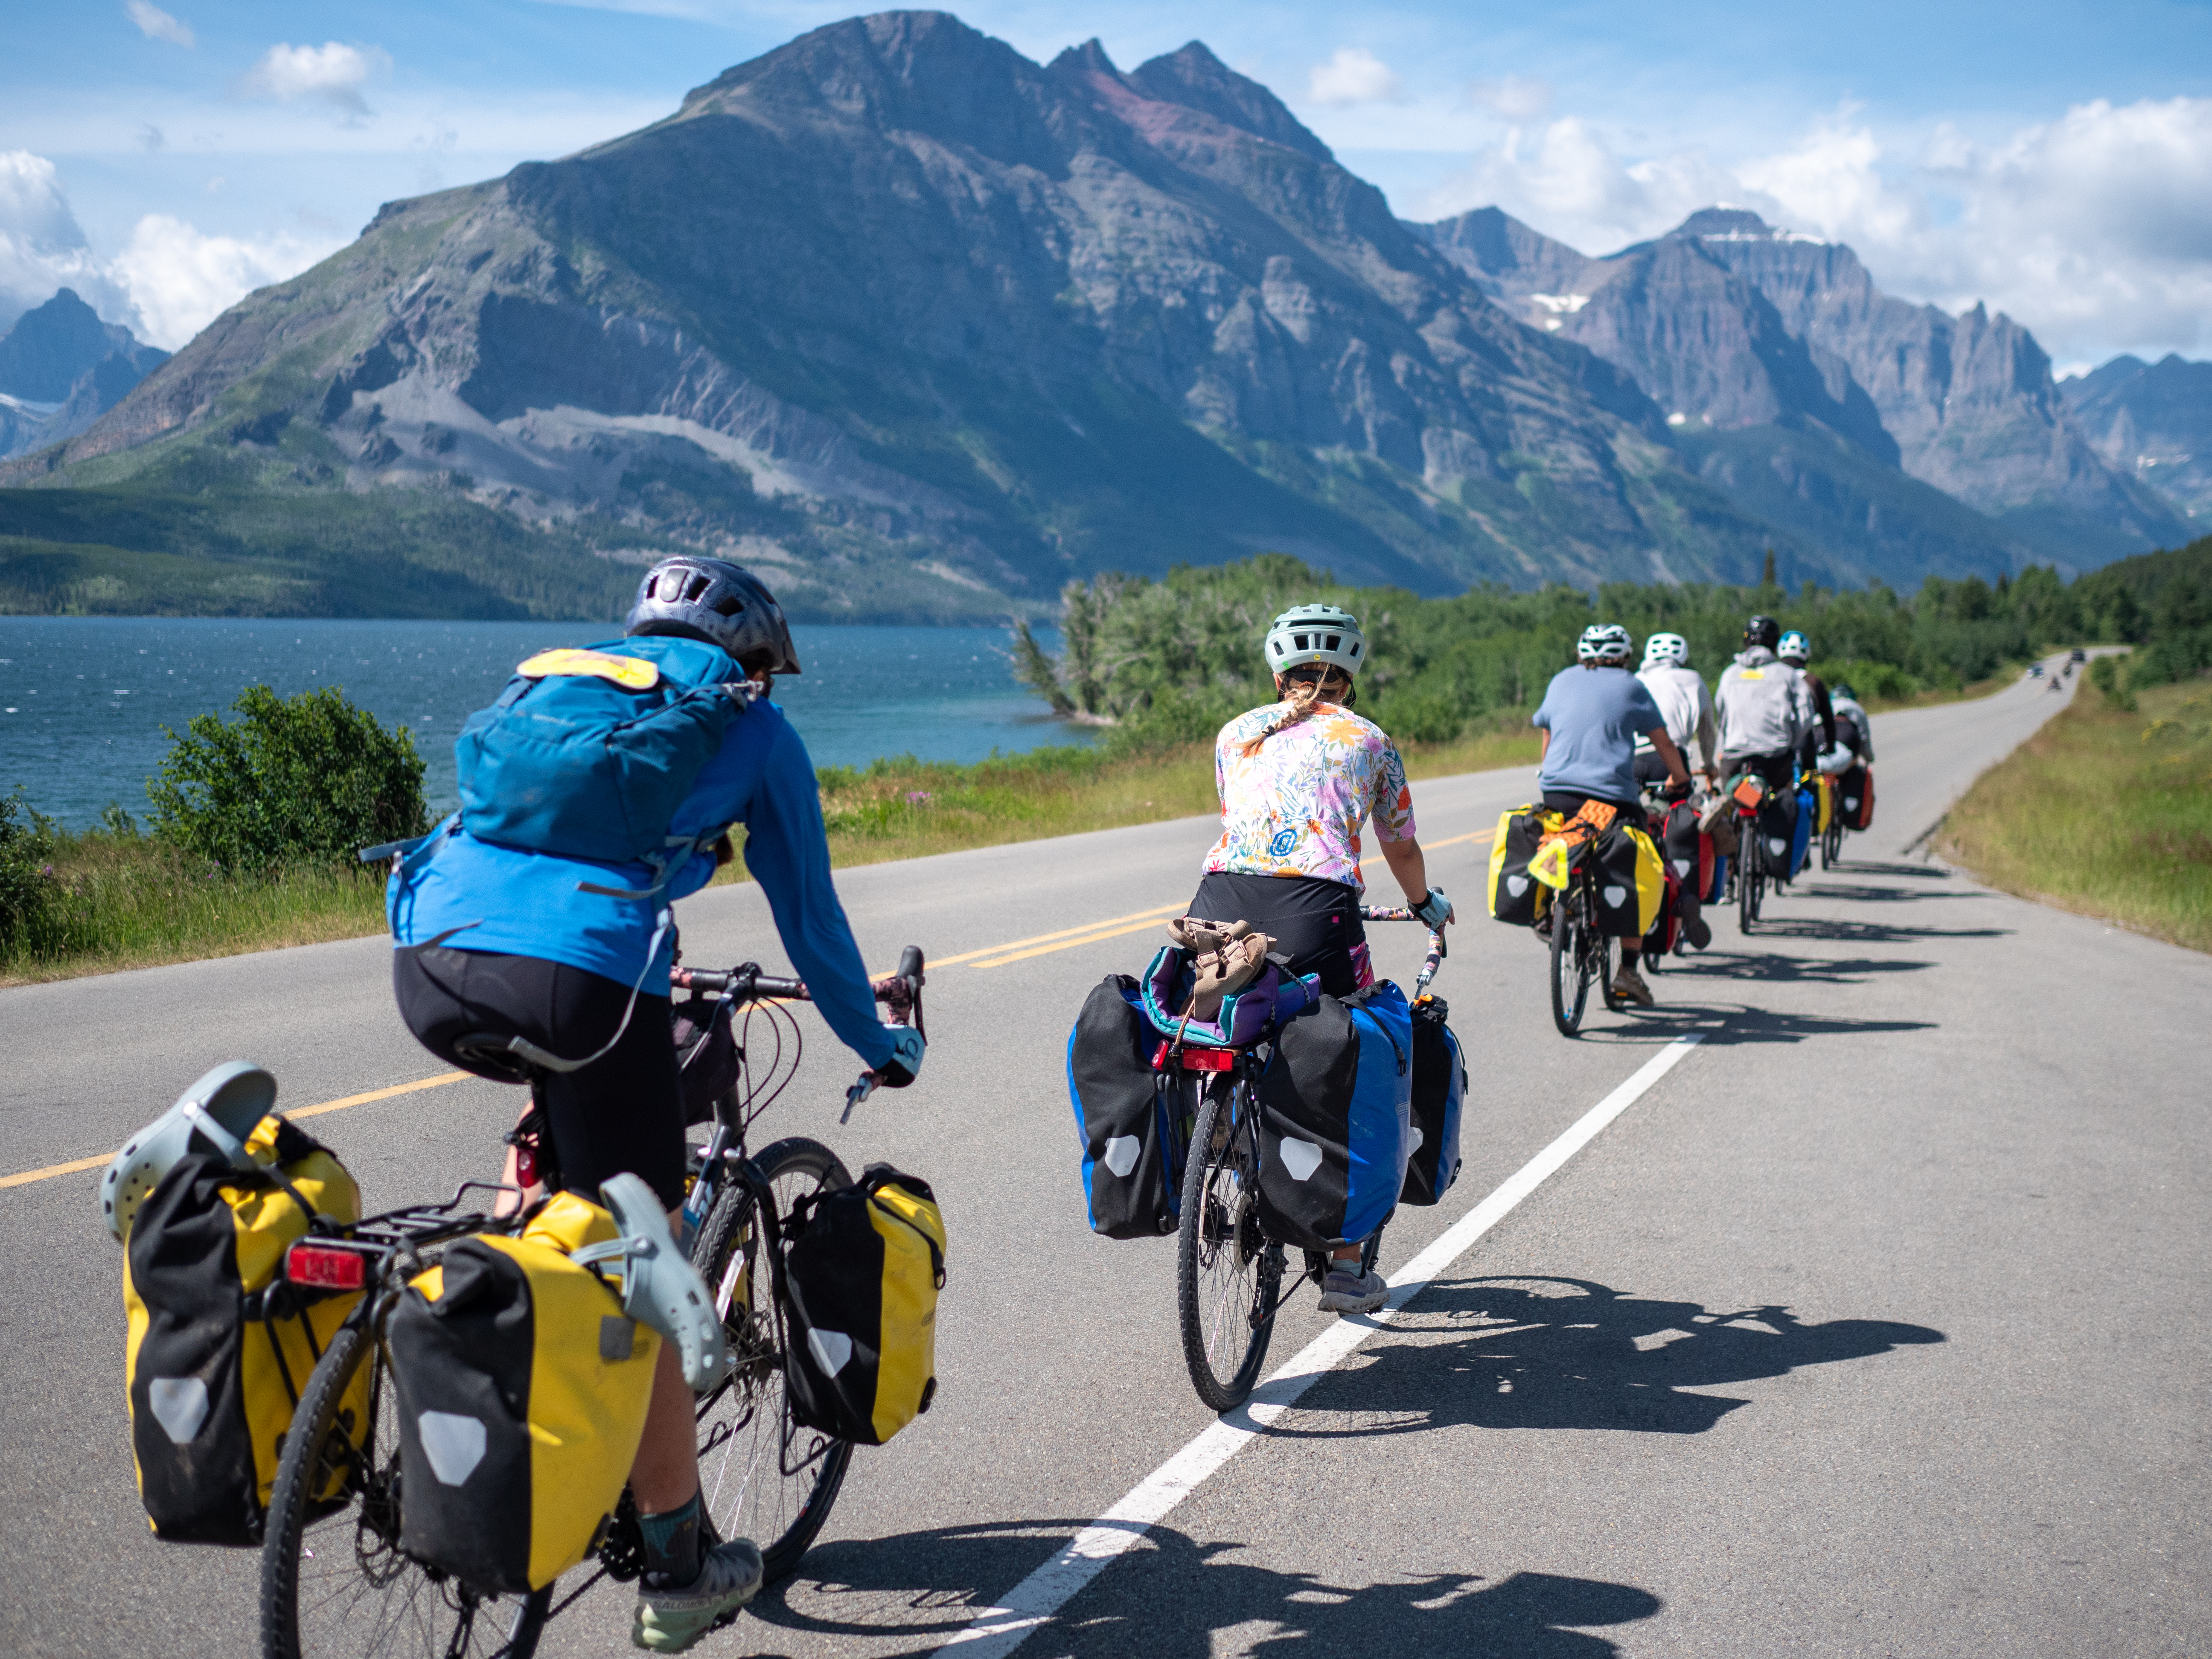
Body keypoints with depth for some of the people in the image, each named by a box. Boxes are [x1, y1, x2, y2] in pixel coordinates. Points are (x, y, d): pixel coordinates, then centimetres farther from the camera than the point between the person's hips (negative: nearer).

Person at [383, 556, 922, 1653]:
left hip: (428, 960, 5)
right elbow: (809, 918, 24)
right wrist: (882, 1048, 40)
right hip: (583, 973, -5)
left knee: (550, 1103, 38)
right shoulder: (753, 728, 20)